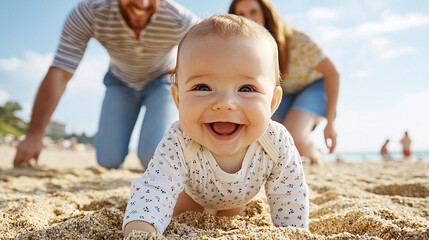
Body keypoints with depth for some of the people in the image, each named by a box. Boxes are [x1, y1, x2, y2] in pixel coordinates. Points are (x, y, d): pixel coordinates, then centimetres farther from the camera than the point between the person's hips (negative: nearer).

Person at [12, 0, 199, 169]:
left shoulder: (180, 20, -34)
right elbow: (58, 75, -30)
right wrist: (34, 135, -33)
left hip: (162, 81, -1)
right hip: (120, 83, 2)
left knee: (153, 156, -21)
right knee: (109, 160, -6)